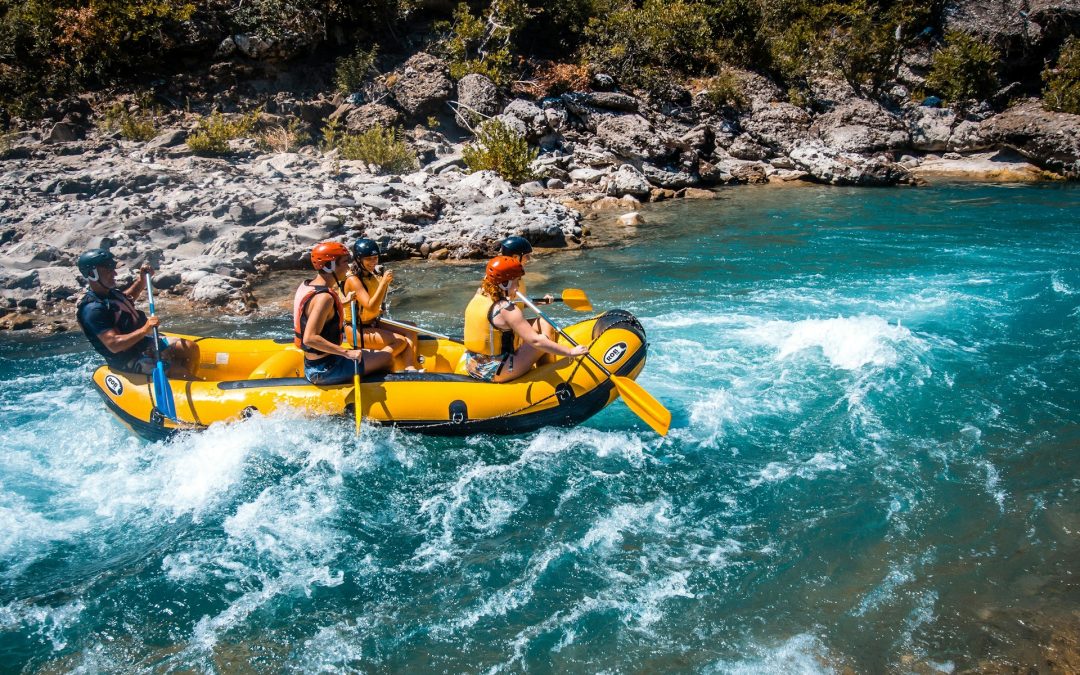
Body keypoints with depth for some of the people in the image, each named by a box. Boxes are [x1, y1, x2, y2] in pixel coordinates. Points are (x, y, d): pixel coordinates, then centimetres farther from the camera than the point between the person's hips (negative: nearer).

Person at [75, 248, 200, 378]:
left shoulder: (109, 293, 5)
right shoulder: (93, 308, -25)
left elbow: (129, 297, 30)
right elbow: (114, 345, -32)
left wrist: (142, 279, 14)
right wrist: (144, 330, -36)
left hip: (144, 343, 10)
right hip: (130, 361, -10)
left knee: (191, 348, 3)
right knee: (182, 372, -19)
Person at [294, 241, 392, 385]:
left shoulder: (306, 285, 5)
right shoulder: (324, 297, -25)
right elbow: (310, 338, -33)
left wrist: (343, 302, 19)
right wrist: (347, 352, -31)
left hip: (311, 363, 10)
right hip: (325, 371, -10)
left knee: (370, 353, 25)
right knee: (386, 357, -3)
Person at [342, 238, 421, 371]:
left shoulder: (371, 275, 6)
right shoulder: (353, 279, -19)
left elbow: (378, 306, 15)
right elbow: (371, 307, -29)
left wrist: (385, 283, 0)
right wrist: (384, 282, -30)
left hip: (373, 323, 9)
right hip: (356, 330, -9)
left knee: (410, 332, -7)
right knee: (401, 342, -18)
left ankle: (410, 368, -24)